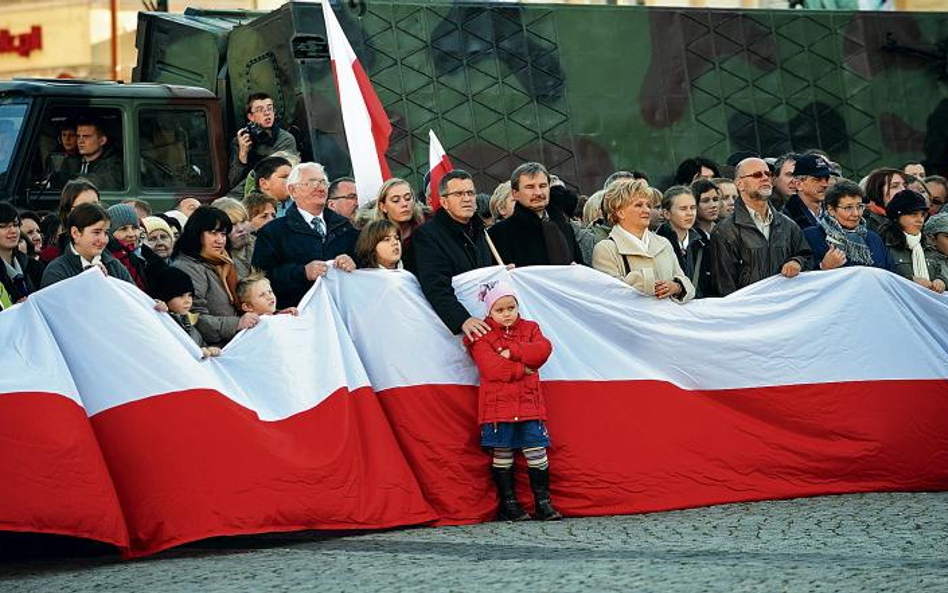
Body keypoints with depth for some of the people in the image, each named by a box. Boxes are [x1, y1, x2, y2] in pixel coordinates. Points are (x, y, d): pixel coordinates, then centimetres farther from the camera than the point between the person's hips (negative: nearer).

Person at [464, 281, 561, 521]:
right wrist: (522, 368, -12)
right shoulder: (483, 336, 1)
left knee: (536, 451, 0)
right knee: (502, 454, 1)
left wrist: (512, 352, -13)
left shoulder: (530, 328, 13)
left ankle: (543, 502, 7)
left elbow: (543, 349, -7)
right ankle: (508, 504, 10)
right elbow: (490, 368, -15)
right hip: (497, 406, -3)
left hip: (529, 404, 3)